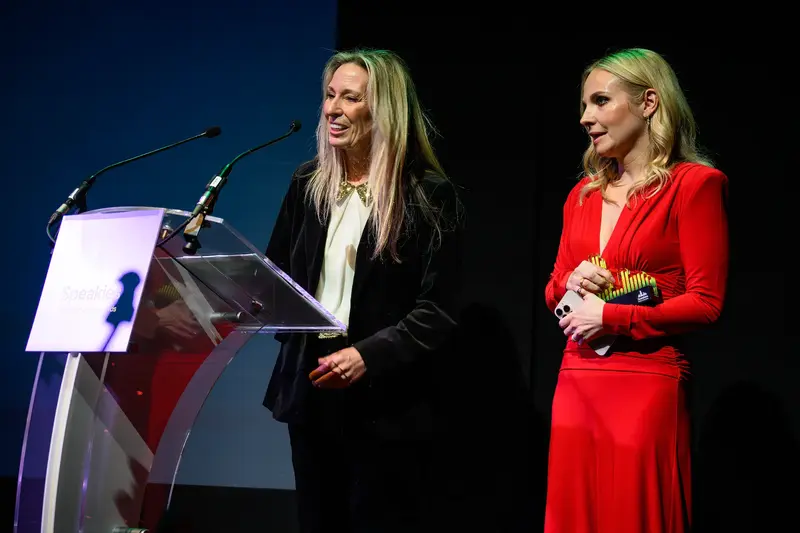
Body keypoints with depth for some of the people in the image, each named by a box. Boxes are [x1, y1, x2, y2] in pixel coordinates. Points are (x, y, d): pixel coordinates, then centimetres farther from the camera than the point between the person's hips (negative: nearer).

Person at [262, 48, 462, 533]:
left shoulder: (430, 195, -8)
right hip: (311, 388, 5)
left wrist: (368, 356, -22)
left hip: (387, 401, -5)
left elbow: (438, 312, -11)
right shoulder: (309, 184, 9)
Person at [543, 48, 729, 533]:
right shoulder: (584, 194, 14)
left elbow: (706, 303, -11)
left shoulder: (693, 184, -5)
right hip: (577, 382, 6)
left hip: (647, 386, -6)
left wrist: (610, 316, -12)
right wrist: (570, 284, -1)